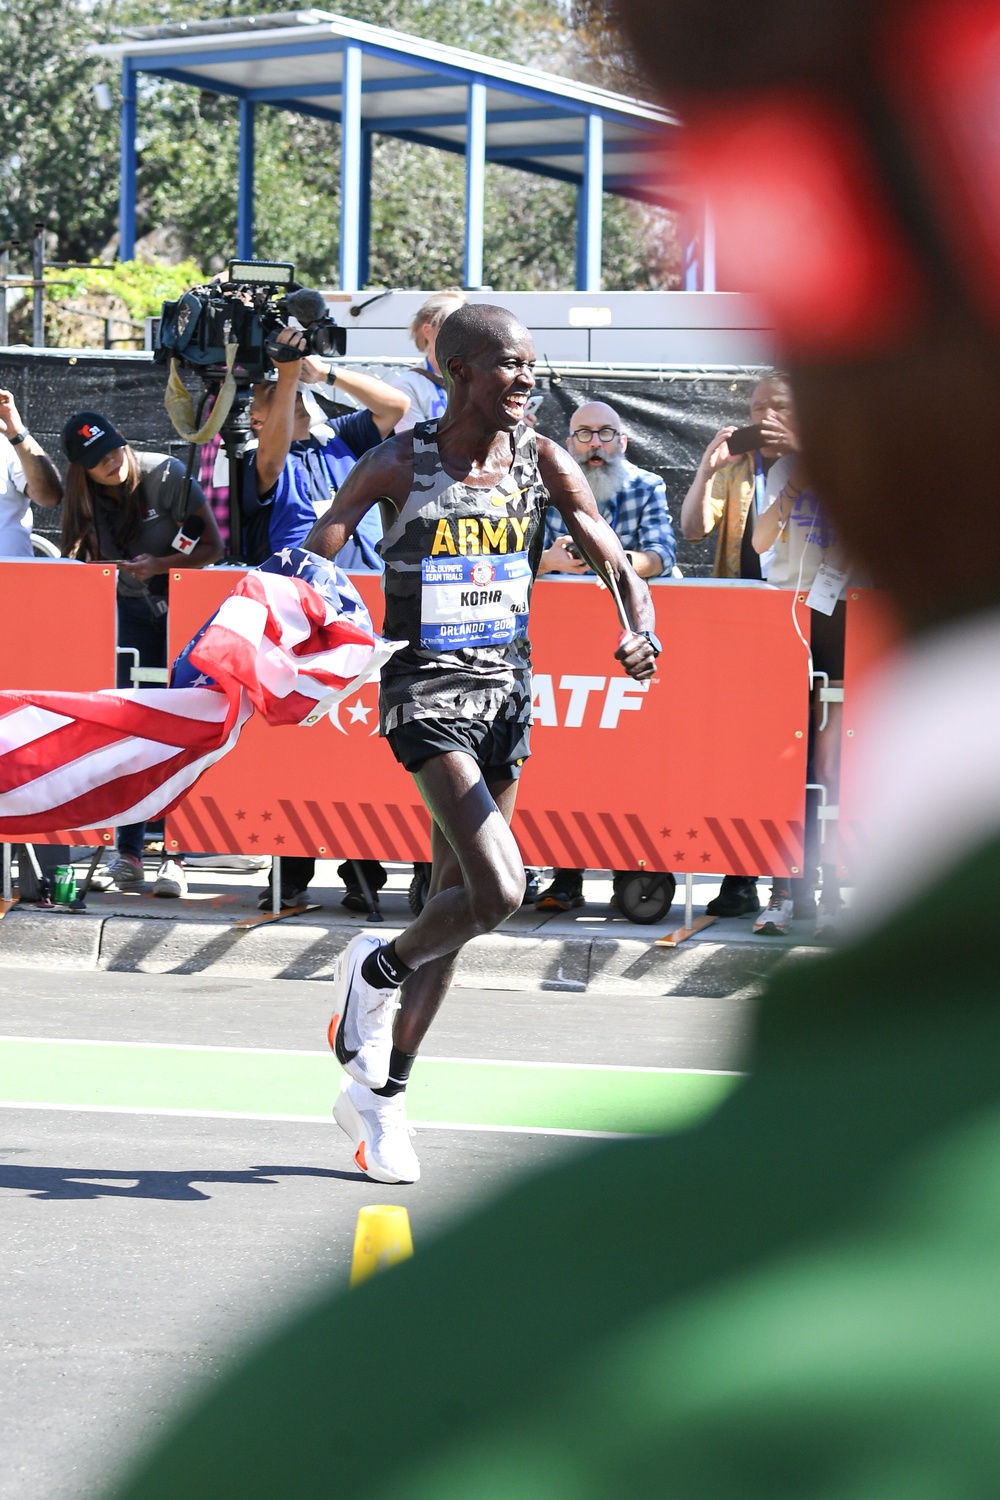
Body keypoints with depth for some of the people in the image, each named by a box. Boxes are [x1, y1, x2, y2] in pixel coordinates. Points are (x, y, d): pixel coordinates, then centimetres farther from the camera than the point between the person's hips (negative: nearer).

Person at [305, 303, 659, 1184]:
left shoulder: (541, 462, 2)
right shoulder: (400, 466, -10)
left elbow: (614, 559, 3)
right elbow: (312, 565, -6)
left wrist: (642, 628, -17)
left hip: (507, 688, 5)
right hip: (428, 692, -5)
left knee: (458, 902, 10)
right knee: (498, 891, -21)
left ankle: (379, 1091, 23)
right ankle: (378, 972, 9)